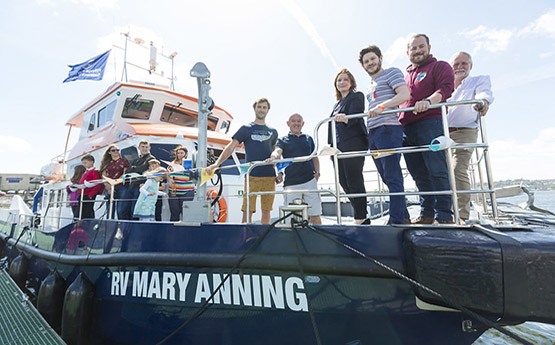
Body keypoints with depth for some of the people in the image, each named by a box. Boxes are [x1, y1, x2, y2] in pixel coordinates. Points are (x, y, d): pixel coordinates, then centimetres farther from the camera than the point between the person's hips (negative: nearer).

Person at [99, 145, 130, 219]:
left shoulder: (124, 161, 9)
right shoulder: (106, 163, 18)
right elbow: (104, 177, 11)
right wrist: (108, 187, -3)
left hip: (121, 187, -3)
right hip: (109, 188, 3)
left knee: (121, 210, -10)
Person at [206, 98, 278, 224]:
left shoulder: (272, 132, 16)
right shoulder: (246, 129, 8)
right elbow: (230, 148, 1)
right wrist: (216, 164, -10)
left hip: (269, 176, 3)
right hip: (252, 175, -3)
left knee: (266, 211, 6)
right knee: (248, 210, -7)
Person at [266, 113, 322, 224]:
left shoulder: (308, 138, 22)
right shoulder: (283, 140, 13)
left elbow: (314, 157, 25)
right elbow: (277, 151, -7)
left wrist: (317, 171, 8)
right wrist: (273, 157, -30)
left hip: (310, 180, 2)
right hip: (291, 183, -1)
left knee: (315, 214, -1)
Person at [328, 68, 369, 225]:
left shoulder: (357, 96, 5)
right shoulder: (337, 104, 27)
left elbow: (354, 116, -14)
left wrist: (344, 118, -36)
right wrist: (331, 147, 18)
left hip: (354, 143, -8)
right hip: (339, 146, 8)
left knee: (354, 180, -11)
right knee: (344, 181, 4)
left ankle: (361, 218, -4)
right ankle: (361, 215, 13)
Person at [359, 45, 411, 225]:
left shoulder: (392, 72, 7)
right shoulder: (371, 84, 29)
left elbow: (405, 94, -9)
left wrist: (381, 106, -22)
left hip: (388, 128, -8)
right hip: (372, 133, 8)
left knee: (393, 177, -12)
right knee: (387, 178, 6)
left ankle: (396, 220, -9)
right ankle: (404, 217, 14)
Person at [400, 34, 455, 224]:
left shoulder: (440, 67, 12)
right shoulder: (405, 76, 29)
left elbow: (445, 89, -6)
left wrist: (428, 101, -26)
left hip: (431, 123, -5)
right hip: (407, 128, 5)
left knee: (437, 171, -11)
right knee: (419, 174, 5)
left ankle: (445, 216, -5)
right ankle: (427, 213, 13)